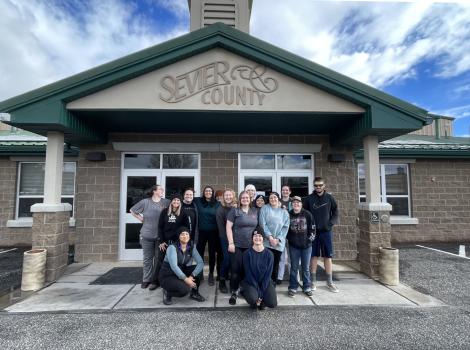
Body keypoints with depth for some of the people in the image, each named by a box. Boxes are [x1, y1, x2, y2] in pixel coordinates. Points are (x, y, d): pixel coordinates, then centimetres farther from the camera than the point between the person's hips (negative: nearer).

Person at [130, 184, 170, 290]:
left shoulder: (166, 202, -2)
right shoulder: (145, 202, -2)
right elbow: (132, 210, 8)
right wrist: (141, 219, 2)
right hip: (147, 235, 0)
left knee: (159, 258, 6)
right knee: (147, 258, 10)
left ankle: (155, 280, 18)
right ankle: (146, 279, 24)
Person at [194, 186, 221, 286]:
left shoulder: (217, 204, 1)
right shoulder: (198, 201, 1)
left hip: (213, 232, 0)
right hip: (201, 231, 0)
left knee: (212, 253, 7)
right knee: (199, 252, 6)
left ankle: (211, 274, 22)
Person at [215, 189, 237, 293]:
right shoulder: (220, 209, -3)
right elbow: (221, 226, -7)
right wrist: (227, 239, -11)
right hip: (225, 238, -2)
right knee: (227, 259, -7)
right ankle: (222, 282, 12)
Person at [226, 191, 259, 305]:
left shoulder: (255, 211, 10)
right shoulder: (234, 211, -1)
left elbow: (257, 227, 17)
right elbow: (228, 227, -5)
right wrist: (231, 243, -12)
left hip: (251, 246, 3)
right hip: (237, 245, -3)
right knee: (236, 269, -2)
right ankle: (234, 292, 10)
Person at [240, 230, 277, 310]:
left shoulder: (269, 254, -5)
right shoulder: (247, 253, -9)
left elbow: (268, 274, -7)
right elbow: (248, 274, -11)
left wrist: (261, 292, -14)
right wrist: (258, 291, -17)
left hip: (265, 282, 2)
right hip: (250, 282, -1)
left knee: (273, 304, -20)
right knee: (253, 298, -31)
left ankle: (261, 301, 14)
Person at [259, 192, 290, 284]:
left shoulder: (284, 212, 9)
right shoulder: (265, 208, 4)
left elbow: (285, 227, 3)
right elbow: (262, 224, -4)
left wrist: (278, 239, -9)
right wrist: (270, 237, -13)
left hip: (279, 243, 2)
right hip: (266, 241, -2)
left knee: (275, 264, 8)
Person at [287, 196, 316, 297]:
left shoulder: (307, 214, -1)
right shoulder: (288, 215, 0)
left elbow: (312, 228, 2)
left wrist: (310, 238, -4)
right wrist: (289, 238, -1)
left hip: (306, 245, 0)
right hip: (293, 245, 0)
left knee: (306, 267, 9)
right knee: (294, 267, 7)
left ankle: (307, 287, 23)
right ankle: (293, 288, 17)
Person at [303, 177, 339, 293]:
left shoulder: (330, 198, 4)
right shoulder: (308, 199, 1)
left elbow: (335, 213, 7)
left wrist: (330, 223, -7)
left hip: (326, 231, 1)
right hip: (313, 231, -1)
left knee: (328, 256, 6)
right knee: (314, 256, 6)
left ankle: (329, 281, 17)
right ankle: (313, 280, 16)